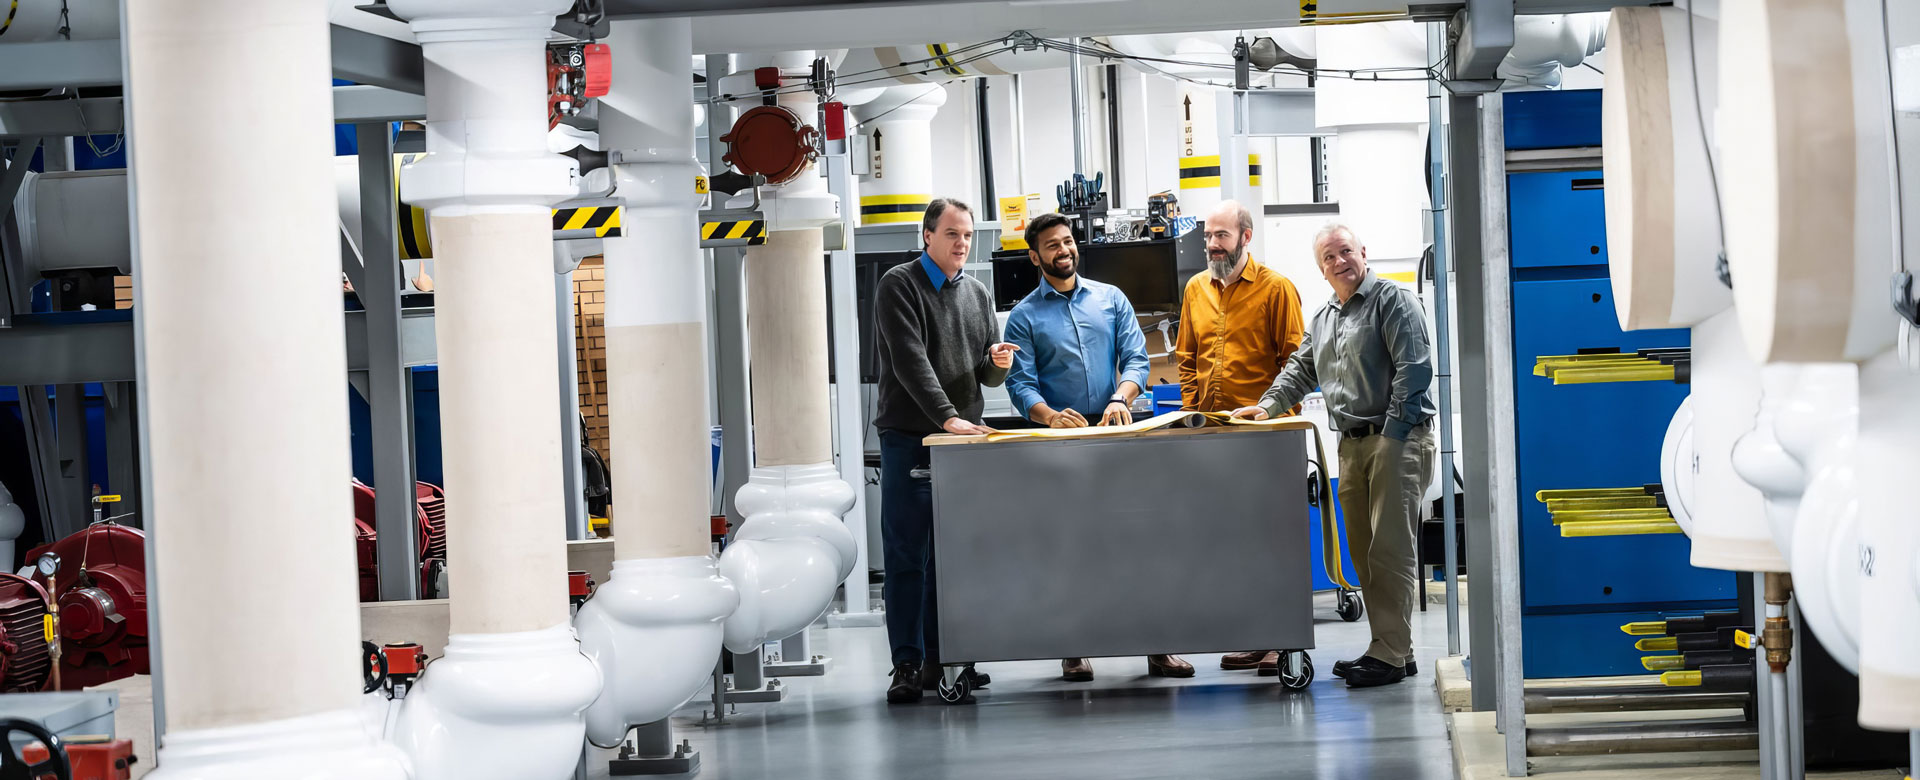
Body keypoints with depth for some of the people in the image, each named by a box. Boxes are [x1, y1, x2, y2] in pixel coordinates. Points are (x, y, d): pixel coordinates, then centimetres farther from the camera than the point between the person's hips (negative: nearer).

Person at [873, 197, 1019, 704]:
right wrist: (947, 417, -23)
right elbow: (911, 360, -14)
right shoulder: (899, 286, -3)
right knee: (907, 556, -5)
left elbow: (989, 376, 18)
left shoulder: (978, 294, 15)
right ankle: (908, 664, -3)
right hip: (909, 439, -5)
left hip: (965, 440, 5)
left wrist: (998, 364, -6)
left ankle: (941, 658, 12)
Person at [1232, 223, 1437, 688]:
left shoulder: (1392, 301, -5)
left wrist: (1394, 433, -16)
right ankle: (1391, 647, 14)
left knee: (1390, 549, -11)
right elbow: (1300, 371, 25)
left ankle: (1390, 654, -11)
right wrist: (1268, 406, 8)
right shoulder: (1323, 320, 20)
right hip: (1352, 442, 8)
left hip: (1398, 439, -8)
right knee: (1363, 552, 8)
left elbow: (1414, 369, -12)